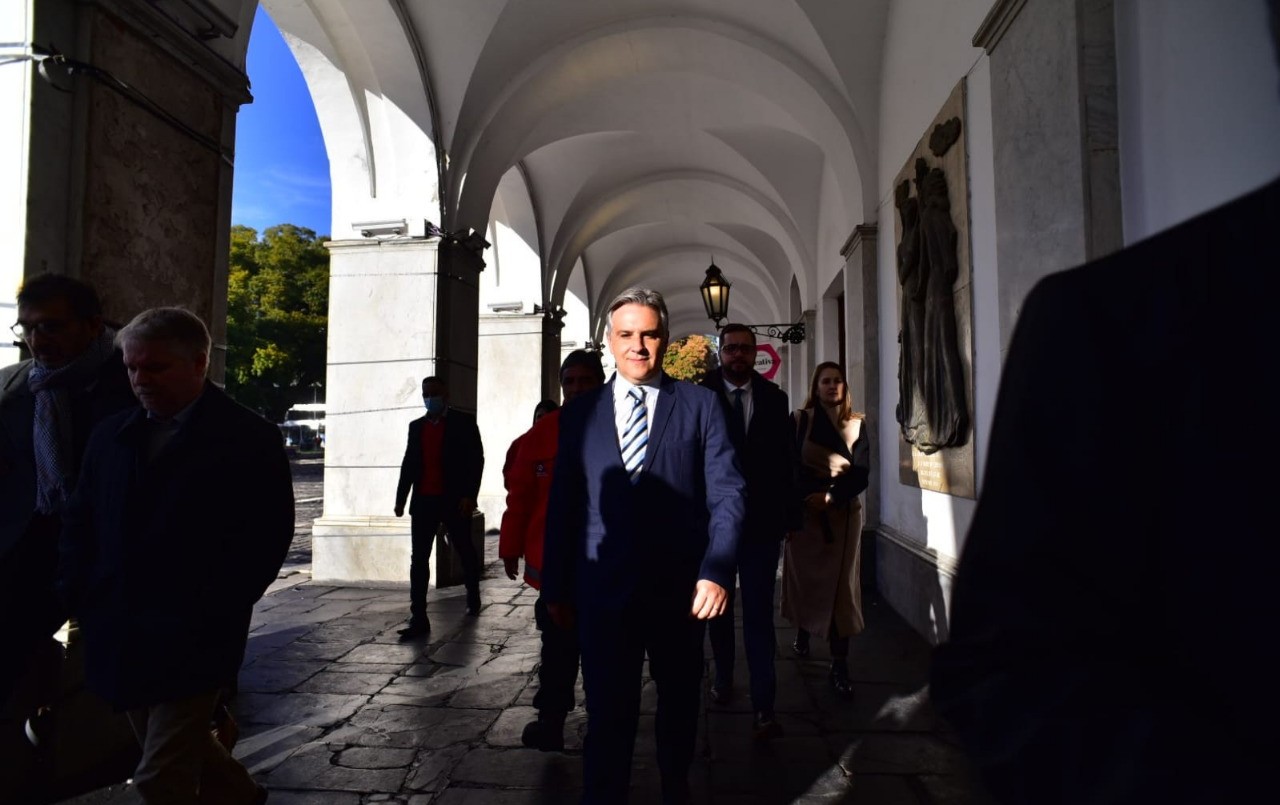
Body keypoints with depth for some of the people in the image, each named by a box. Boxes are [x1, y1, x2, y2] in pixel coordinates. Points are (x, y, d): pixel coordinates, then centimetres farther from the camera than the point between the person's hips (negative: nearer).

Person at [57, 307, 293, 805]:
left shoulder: (250, 439, -9)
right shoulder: (110, 434, 8)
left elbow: (269, 536, -12)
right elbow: (79, 522, 14)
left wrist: (213, 614, -15)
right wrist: (78, 596, 2)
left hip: (193, 639, -6)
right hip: (119, 635, 6)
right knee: (178, 750, 20)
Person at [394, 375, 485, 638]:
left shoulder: (464, 422, -1)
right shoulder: (416, 426, 13)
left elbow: (476, 459, -7)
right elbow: (409, 463, 13)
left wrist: (469, 495, -17)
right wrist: (400, 499, 6)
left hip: (454, 499, -3)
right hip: (423, 501, 4)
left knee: (465, 552, 13)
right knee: (419, 559, -2)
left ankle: (473, 597, 36)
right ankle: (419, 619, 0)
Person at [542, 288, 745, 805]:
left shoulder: (699, 405, 1)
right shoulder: (579, 413, 5)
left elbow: (727, 492, -4)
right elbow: (563, 505, 6)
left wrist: (716, 569, -16)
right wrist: (556, 588, 6)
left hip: (681, 588, 1)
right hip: (604, 589, 0)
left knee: (680, 705, 20)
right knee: (608, 716, 2)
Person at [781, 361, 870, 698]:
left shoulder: (856, 425, 5)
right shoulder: (799, 419, 0)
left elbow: (862, 473, -1)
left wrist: (831, 497, -17)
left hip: (843, 513, 1)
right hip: (804, 511, -1)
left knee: (841, 586, 0)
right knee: (804, 578, 9)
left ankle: (840, 666, 2)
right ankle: (802, 635, 34)